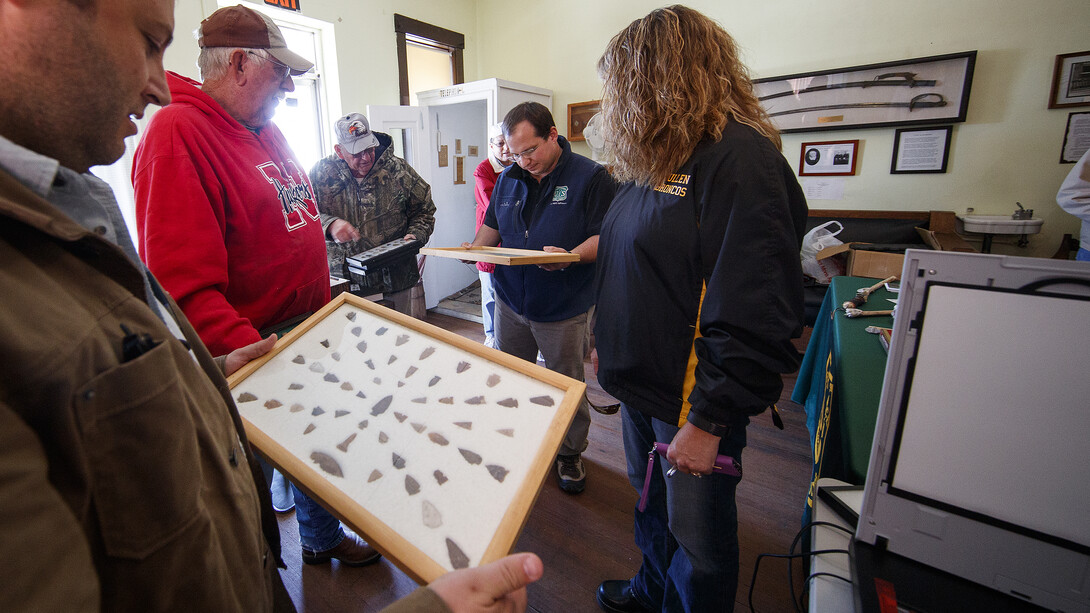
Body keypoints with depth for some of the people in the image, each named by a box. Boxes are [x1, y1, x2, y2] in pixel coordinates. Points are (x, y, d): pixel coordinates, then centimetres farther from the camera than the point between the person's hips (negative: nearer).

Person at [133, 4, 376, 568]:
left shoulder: (266, 130, 9)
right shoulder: (177, 133, -19)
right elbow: (184, 286, -26)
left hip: (309, 331, 9)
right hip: (249, 352, -8)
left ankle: (322, 537, 49)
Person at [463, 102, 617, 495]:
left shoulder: (591, 177, -9)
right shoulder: (508, 179, 10)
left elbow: (604, 237, -13)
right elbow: (492, 226, 19)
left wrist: (571, 256, -30)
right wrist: (474, 248, 0)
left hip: (565, 310, -5)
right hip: (510, 302, 5)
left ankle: (570, 454, 32)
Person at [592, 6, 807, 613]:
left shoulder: (742, 160, -20)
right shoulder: (656, 160, 9)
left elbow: (754, 317, -25)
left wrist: (707, 421, -20)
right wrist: (608, 345, 18)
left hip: (693, 403, -8)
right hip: (641, 385, 9)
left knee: (697, 539, 15)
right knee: (652, 507, 28)